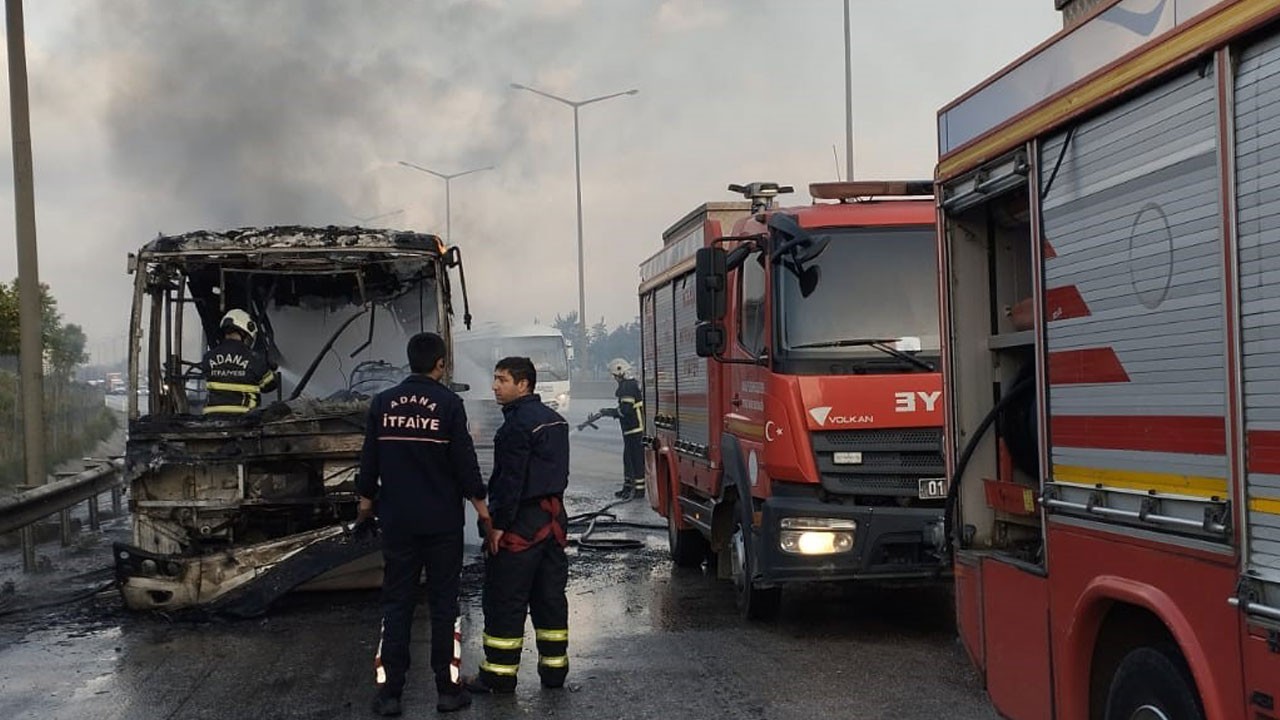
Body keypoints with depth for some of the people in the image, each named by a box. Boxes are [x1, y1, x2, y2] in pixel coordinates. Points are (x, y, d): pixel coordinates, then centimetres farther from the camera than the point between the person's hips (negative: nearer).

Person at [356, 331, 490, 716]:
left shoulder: (382, 402, 1)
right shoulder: (448, 403, -9)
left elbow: (369, 459, 7)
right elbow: (464, 459, -8)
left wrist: (366, 500, 21)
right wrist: (479, 503, 4)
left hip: (397, 521, 3)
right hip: (442, 521, -2)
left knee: (396, 604, 8)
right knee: (443, 604, 7)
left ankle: (389, 691, 7)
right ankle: (448, 689, 10)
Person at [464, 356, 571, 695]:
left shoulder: (518, 423, -16)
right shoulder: (554, 419, 14)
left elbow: (511, 478, -20)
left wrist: (499, 524, -17)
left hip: (522, 521, -9)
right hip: (554, 519, 9)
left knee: (504, 601, -2)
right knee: (550, 596, 13)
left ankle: (499, 674, 3)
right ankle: (554, 667, 18)